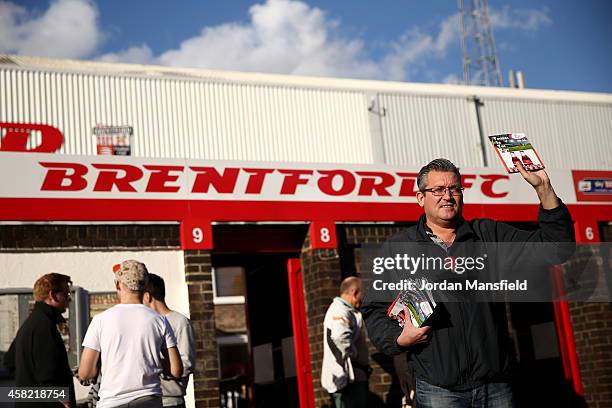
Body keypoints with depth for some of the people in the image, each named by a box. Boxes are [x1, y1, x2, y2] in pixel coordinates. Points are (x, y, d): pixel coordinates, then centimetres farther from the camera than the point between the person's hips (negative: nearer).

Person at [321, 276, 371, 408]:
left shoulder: (346, 311, 18)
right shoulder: (339, 311, -16)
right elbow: (341, 338, -35)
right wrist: (354, 356, -21)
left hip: (353, 377, 11)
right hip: (346, 378, -11)